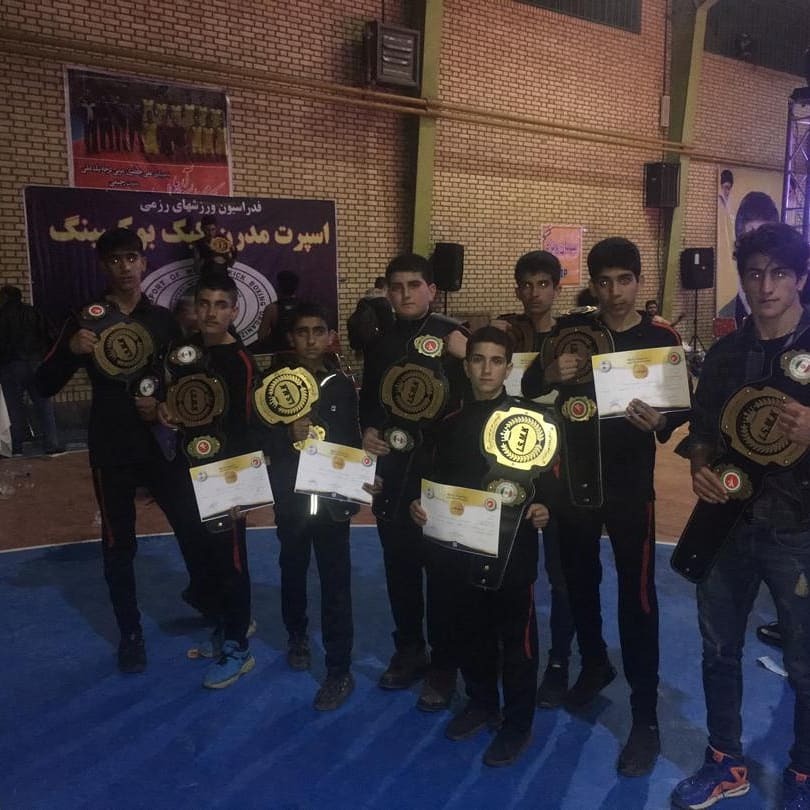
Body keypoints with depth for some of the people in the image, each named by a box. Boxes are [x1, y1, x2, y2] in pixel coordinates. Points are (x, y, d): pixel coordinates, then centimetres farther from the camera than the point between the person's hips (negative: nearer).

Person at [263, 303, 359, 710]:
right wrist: (289, 435, -20)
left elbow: (353, 442, 4)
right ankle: (297, 636, 44)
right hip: (290, 497, 1)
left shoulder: (343, 386, 2)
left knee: (336, 583, -1)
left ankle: (339, 670, 9)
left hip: (332, 498, -1)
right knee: (293, 573, 19)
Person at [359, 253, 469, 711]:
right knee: (399, 565, 15)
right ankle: (409, 651, 33)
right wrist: (368, 431, -1)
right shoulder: (380, 343, 11)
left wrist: (463, 359, -27)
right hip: (392, 469, 5)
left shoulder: (453, 336, -6)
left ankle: (443, 665, 20)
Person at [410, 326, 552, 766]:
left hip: (513, 547, -4)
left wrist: (543, 508, -23)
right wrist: (418, 505, -6)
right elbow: (437, 482, 11)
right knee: (471, 630, 17)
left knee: (516, 634, 8)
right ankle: (481, 703, 39)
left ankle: (518, 724, 25)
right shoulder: (452, 424, 9)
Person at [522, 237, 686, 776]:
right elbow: (525, 388, 0)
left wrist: (659, 422, -26)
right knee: (579, 581, 15)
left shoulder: (663, 337, -3)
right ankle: (595, 664, 41)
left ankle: (646, 719, 11)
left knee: (637, 596, -1)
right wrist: (548, 373, -22)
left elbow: (683, 408, -3)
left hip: (631, 483, -2)